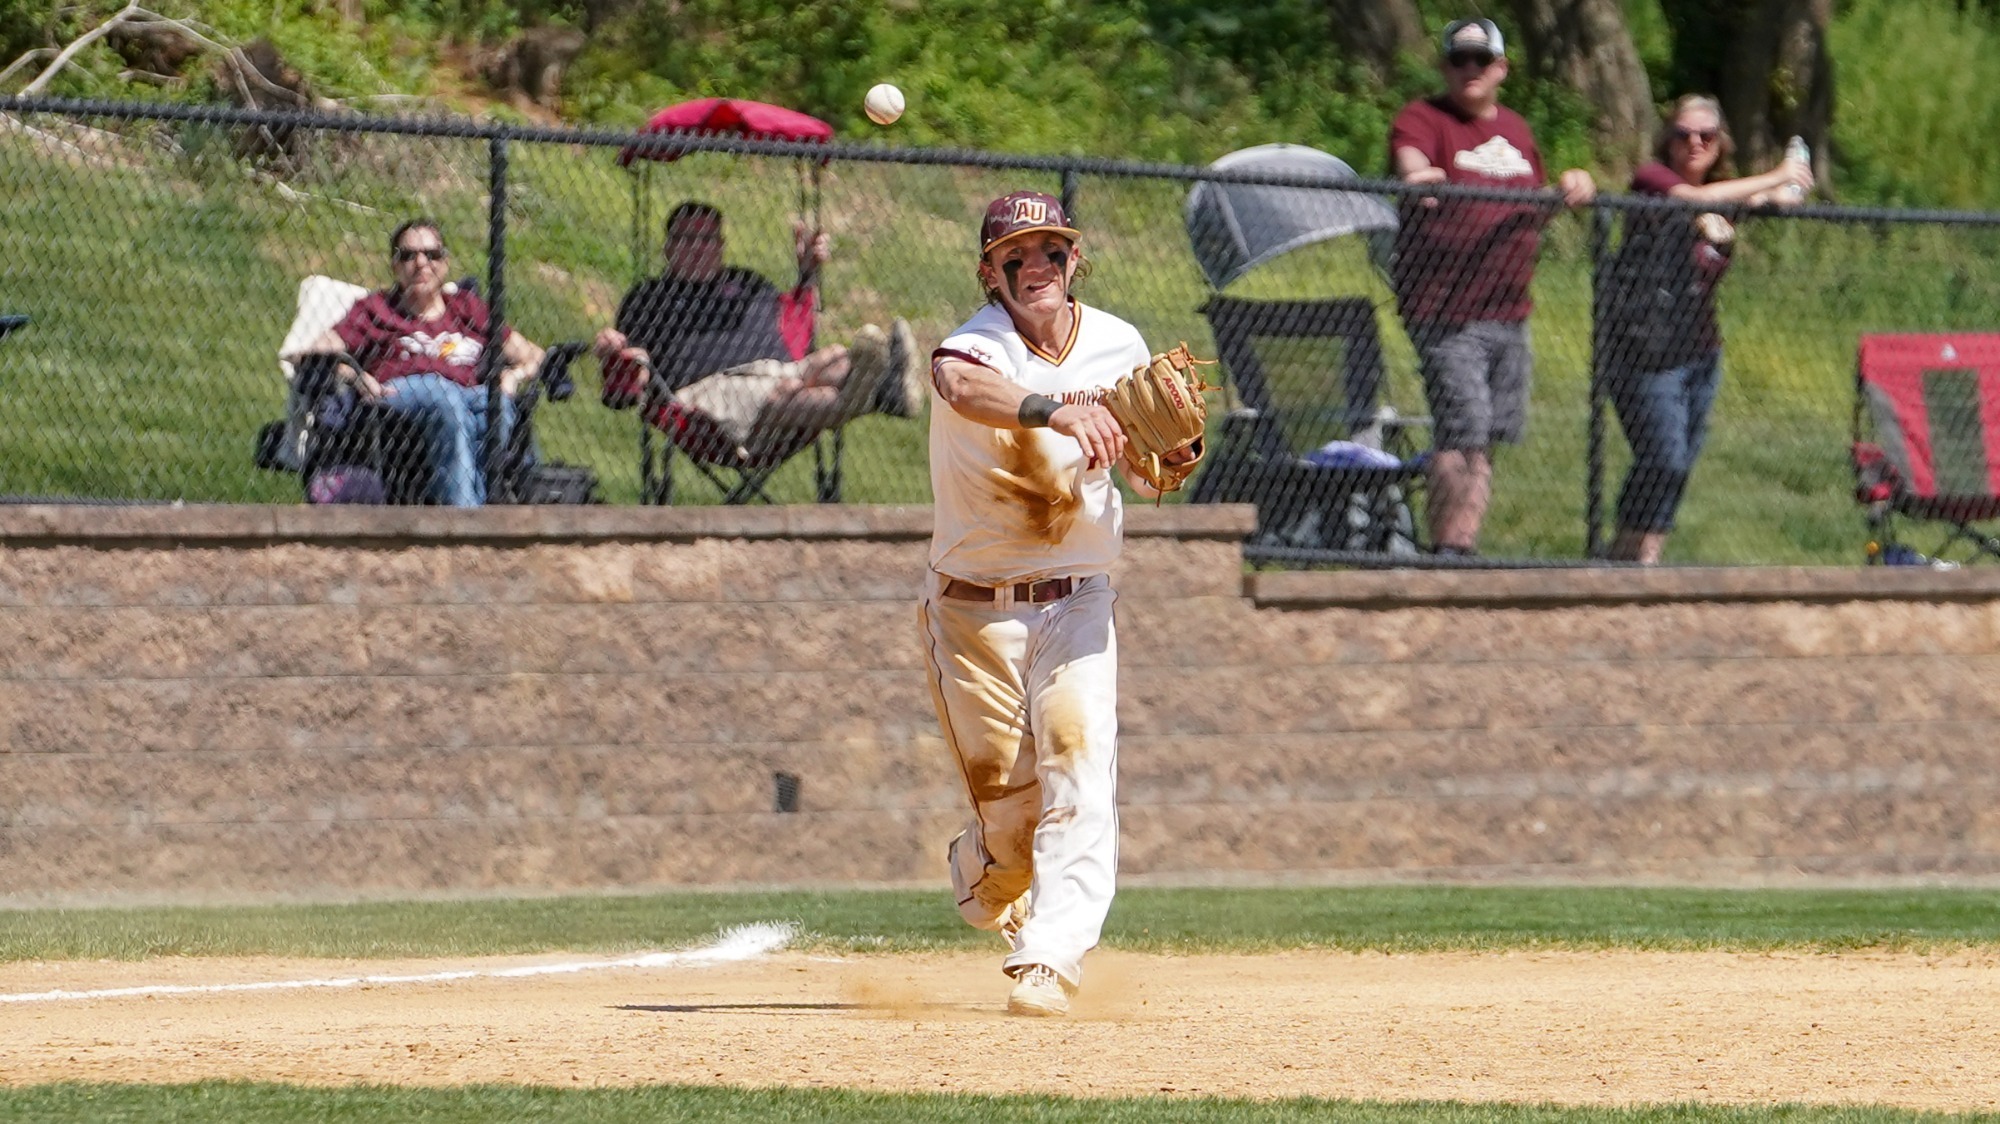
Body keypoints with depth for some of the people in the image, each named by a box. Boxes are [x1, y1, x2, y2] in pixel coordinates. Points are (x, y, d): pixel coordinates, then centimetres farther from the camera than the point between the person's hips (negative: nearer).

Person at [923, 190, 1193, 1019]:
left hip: (1076, 606, 2)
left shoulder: (1117, 346, 0)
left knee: (1078, 778, -17)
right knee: (1006, 804, 1)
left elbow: (1146, 477, 9)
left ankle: (1051, 960, -22)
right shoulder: (979, 343, -15)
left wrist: (1177, 443, -16)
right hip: (973, 610, -2)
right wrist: (1058, 410, -60)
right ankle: (985, 880, 37)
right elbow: (960, 385, -42)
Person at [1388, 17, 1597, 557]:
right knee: (1462, 431, -16)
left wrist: (1570, 189, 10)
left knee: (1487, 439, 7)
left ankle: (1465, 546, 11)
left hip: (1507, 313, 7)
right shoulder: (1424, 118, -2)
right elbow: (1410, 158, -25)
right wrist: (1418, 176, -48)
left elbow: (1534, 210, 30)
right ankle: (1447, 551, -12)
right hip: (1445, 311, -7)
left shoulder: (1516, 129, 20)